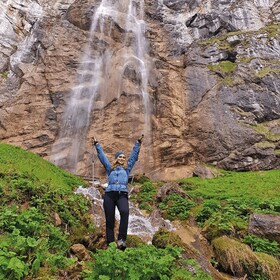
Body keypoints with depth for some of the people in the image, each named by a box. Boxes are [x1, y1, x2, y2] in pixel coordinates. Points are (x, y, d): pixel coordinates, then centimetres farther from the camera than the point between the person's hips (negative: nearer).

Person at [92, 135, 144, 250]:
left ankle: (121, 239, -31)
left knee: (125, 212, -30)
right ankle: (110, 244, -2)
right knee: (109, 220, -4)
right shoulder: (110, 168, 23)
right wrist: (97, 144, 32)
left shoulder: (127, 168, 24)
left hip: (122, 195, -1)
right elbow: (101, 155, 28)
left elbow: (134, 154, 25)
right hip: (109, 194, 1)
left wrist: (138, 143, 25)